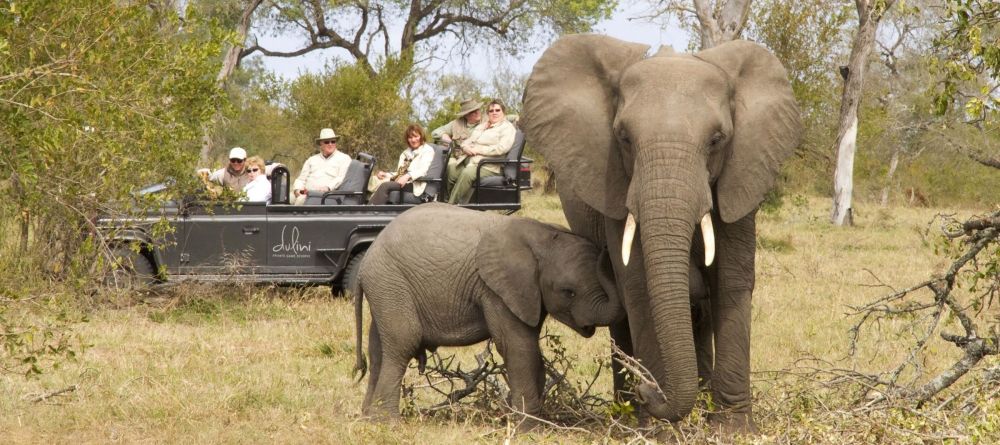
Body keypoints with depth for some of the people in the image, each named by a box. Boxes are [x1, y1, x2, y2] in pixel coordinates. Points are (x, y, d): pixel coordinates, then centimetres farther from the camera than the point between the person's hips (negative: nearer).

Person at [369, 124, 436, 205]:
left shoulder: (428, 150, 8)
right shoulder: (405, 153, 30)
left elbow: (423, 170, -8)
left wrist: (408, 176, -26)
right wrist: (386, 174, 2)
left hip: (414, 184, -6)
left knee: (385, 186, -31)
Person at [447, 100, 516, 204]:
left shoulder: (507, 128, 4)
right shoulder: (481, 126, 29)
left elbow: (502, 148, -12)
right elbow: (466, 142, 26)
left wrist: (479, 150, -12)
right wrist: (466, 148, -1)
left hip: (488, 166, -8)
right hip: (469, 160, 8)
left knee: (467, 173, -36)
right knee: (450, 167, -21)